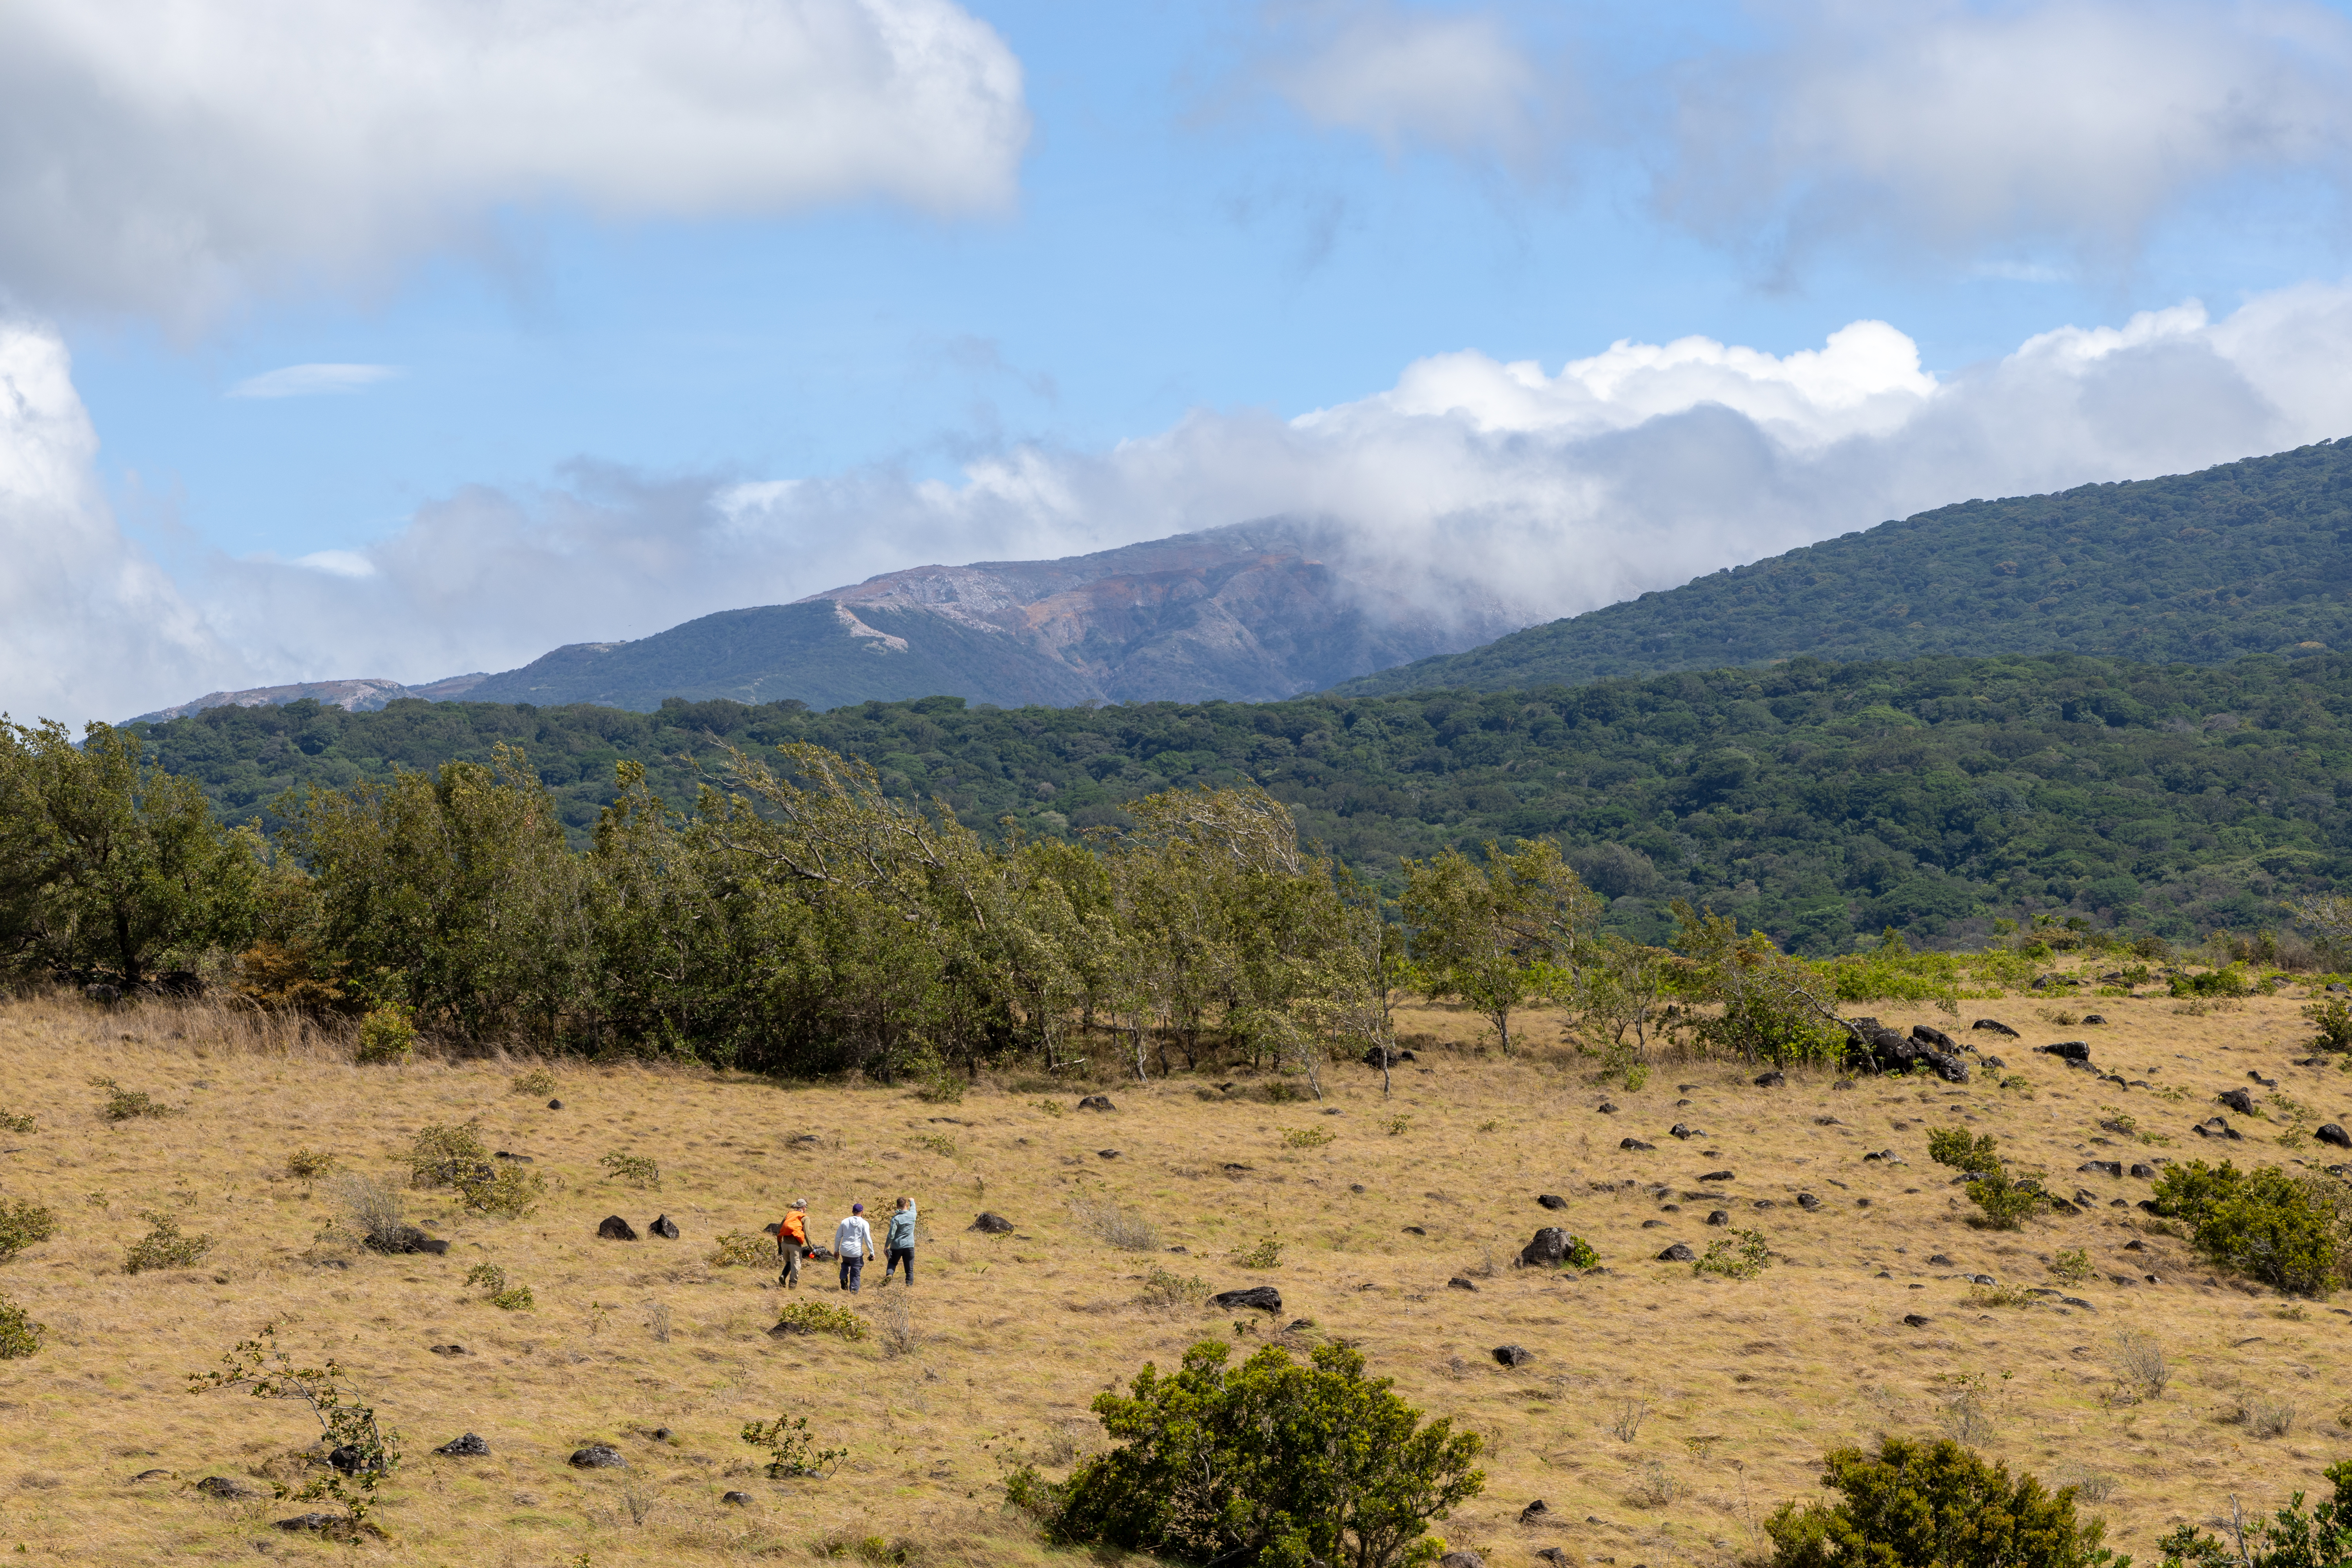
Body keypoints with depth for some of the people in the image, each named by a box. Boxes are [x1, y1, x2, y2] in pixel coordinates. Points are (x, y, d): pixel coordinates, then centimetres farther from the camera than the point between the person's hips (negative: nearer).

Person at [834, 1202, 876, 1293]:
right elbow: (868, 1239, -9)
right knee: (856, 1273, 8)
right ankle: (854, 1291, 6)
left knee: (846, 1263, 32)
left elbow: (838, 1237, 9)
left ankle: (844, 1277, 10)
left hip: (844, 1251, 3)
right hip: (856, 1252, -3)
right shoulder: (864, 1224, -6)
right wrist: (872, 1253, -1)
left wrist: (836, 1250, 20)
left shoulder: (845, 1222, 4)